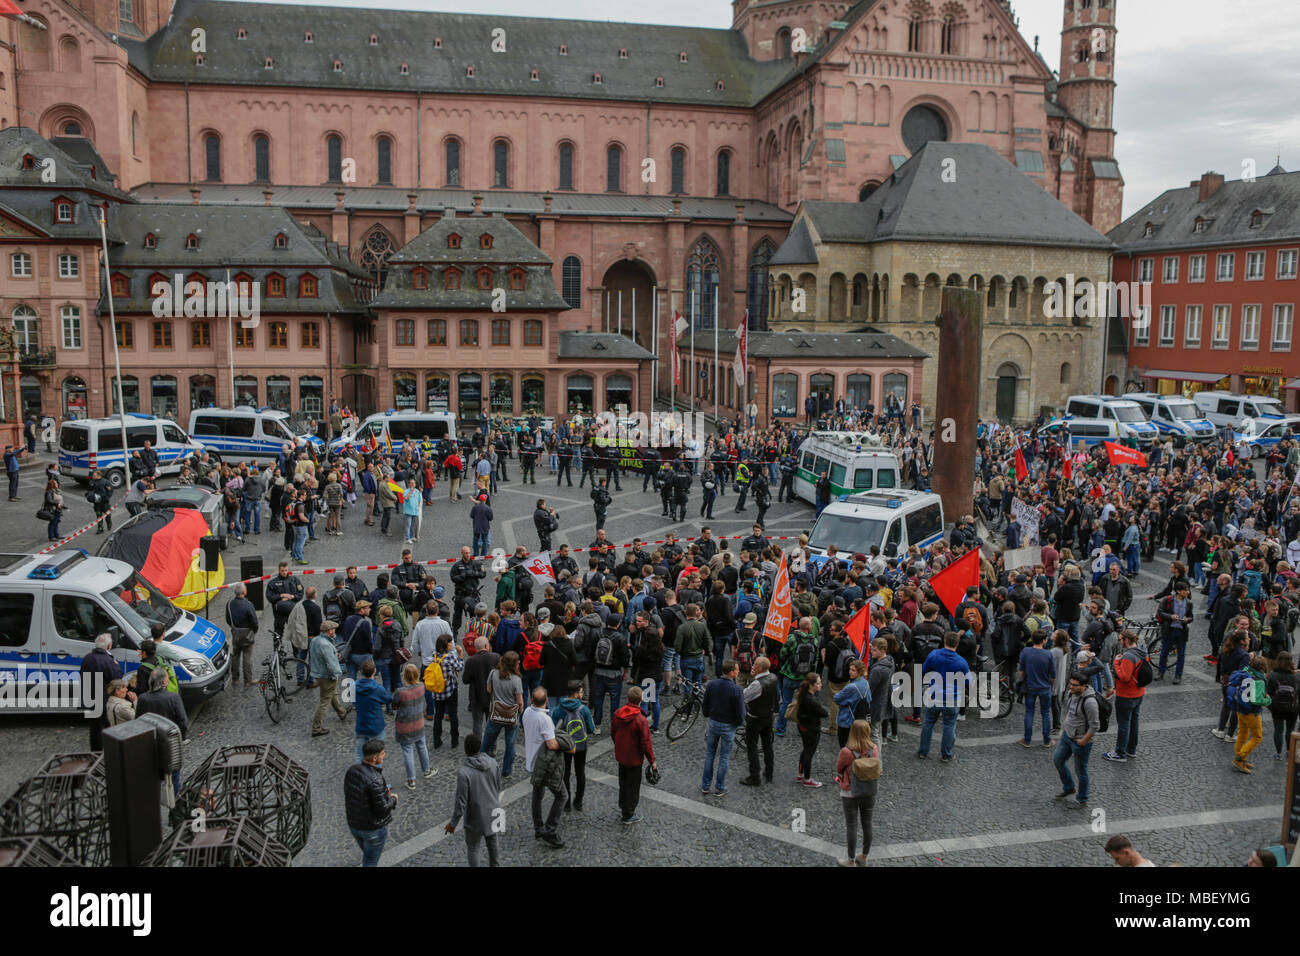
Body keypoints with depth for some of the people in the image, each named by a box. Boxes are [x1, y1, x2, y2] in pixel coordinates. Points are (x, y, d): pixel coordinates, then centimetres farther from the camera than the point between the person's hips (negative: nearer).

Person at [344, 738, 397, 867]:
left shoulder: (351, 770, -8)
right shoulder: (375, 780, -31)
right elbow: (381, 809, -26)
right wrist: (393, 799, -5)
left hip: (354, 823, 7)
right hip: (374, 828, -6)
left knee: (367, 855, 29)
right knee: (371, 862, 15)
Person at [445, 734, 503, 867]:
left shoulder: (464, 772, -29)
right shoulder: (493, 763, -12)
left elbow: (461, 802, -22)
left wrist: (453, 823, -8)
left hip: (475, 818, -5)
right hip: (493, 813, 5)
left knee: (472, 849, 15)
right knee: (492, 841, 27)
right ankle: (495, 864, 47)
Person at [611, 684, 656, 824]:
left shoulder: (617, 714, -8)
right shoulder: (640, 720, -27)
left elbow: (612, 733, 8)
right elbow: (646, 743, -21)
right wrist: (652, 761, -9)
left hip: (620, 755, 6)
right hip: (634, 759, -6)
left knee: (623, 781, 25)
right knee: (633, 785, 10)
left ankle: (623, 804, 44)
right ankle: (628, 815, 19)